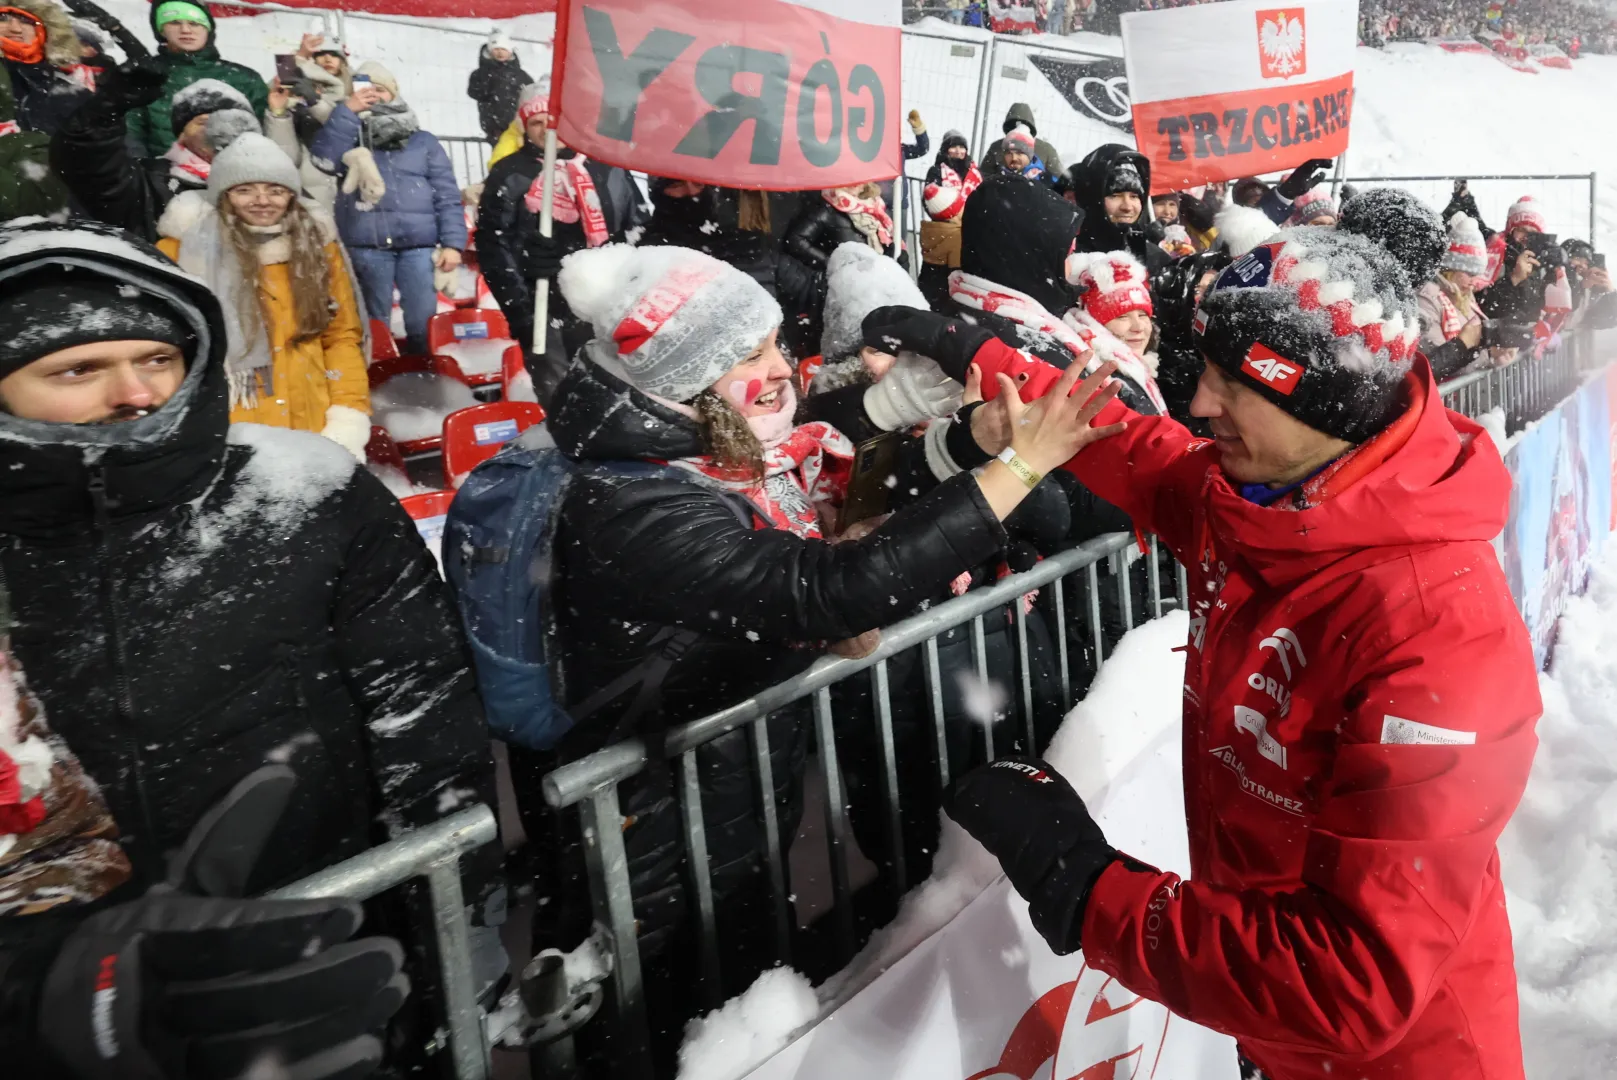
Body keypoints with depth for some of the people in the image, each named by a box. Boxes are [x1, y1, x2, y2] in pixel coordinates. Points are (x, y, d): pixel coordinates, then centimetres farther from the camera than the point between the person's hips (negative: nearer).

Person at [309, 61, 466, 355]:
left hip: (419, 245, 0)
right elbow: (324, 159, -4)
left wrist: (452, 242, -3)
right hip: (367, 246, 1)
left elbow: (447, 196, 9)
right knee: (375, 324, 3)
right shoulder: (350, 137, 18)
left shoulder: (424, 141, 16)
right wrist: (348, 111, -2)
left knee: (423, 322, -6)